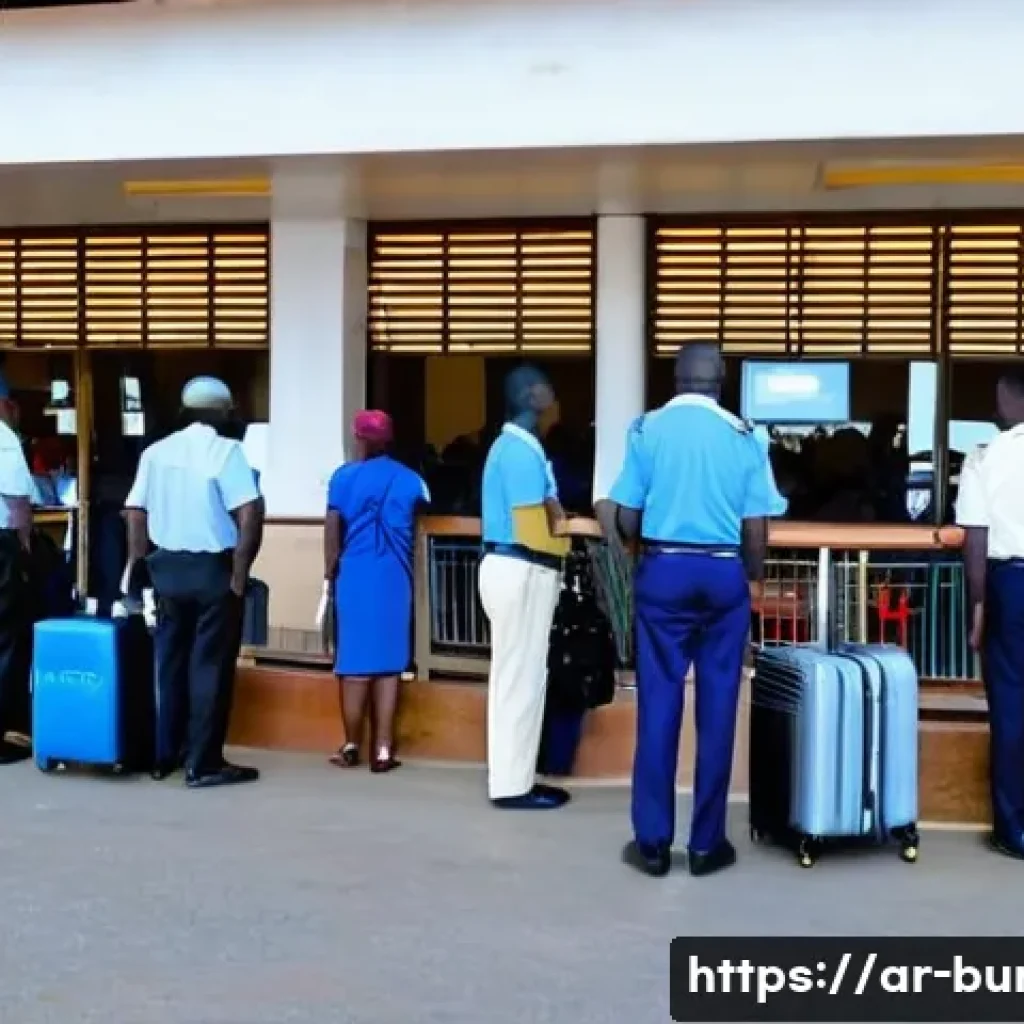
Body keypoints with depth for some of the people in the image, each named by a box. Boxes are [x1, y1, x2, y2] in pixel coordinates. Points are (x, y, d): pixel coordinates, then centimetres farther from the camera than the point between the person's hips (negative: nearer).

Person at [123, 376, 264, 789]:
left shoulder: (155, 452, 7)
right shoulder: (225, 450, -9)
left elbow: (136, 512, 7)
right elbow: (249, 513, -18)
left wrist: (139, 564, 14)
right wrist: (241, 567, -11)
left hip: (167, 567, 5)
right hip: (213, 569, -5)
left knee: (170, 660, 15)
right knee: (210, 665, 1)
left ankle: (164, 755, 22)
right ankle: (203, 764, 5)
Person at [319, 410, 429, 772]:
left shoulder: (345, 476, 1)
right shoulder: (410, 479, 8)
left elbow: (332, 530, -1)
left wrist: (329, 576, 7)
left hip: (354, 577, -1)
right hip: (395, 579, 2)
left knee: (356, 660, 3)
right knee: (389, 661, 1)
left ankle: (351, 746, 10)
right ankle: (383, 750, 1)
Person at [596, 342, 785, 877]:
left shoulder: (647, 429, -1)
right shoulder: (744, 437, 0)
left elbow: (625, 518, -1)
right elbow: (756, 527, -1)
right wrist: (754, 577, 16)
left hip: (663, 571, 0)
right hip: (724, 576, 0)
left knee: (658, 704, 4)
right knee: (717, 708, 6)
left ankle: (652, 841, 9)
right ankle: (706, 842, 13)